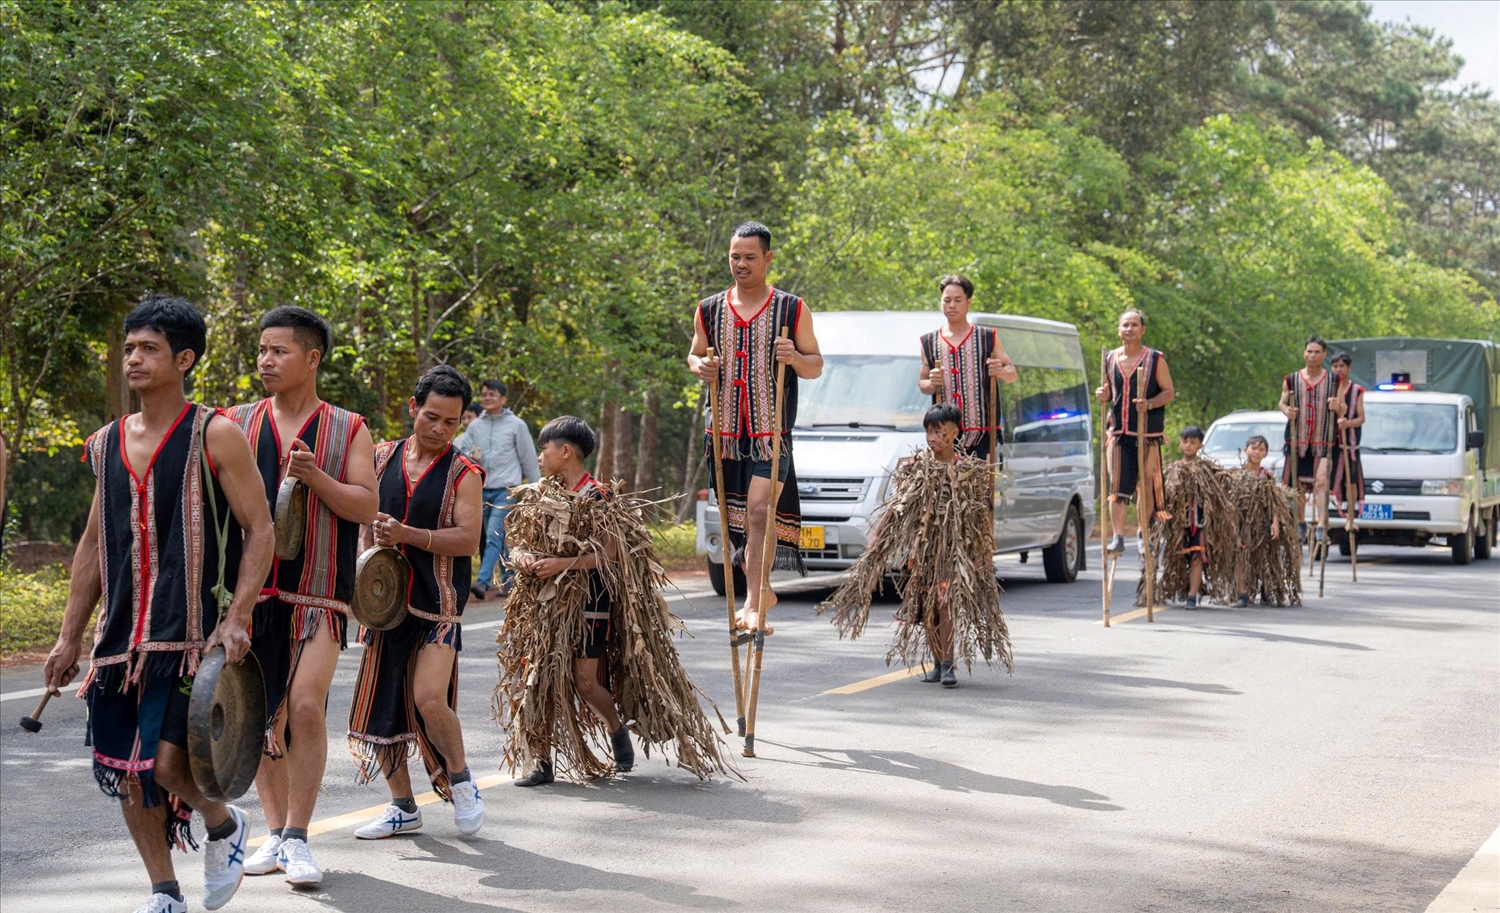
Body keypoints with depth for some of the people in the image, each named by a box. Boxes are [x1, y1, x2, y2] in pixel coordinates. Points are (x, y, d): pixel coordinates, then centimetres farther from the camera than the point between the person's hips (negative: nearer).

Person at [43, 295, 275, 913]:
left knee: (167, 763, -15)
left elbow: (259, 531, -7)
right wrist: (69, 636, 15)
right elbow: (93, 544, 18)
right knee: (123, 772, 6)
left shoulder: (215, 437, -5)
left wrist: (238, 618, -17)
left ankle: (224, 825, 18)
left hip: (191, 636, -6)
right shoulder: (109, 444, 12)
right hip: (120, 637, 6)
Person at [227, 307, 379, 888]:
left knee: (306, 707, -13)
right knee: (256, 714, 5)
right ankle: (277, 831, 18)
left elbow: (367, 507, -3)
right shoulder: (237, 424, 9)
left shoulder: (348, 430, 4)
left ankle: (297, 838, -3)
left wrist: (314, 477, -18)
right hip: (249, 590, 3)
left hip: (317, 591, -3)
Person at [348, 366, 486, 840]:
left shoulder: (463, 473, -5)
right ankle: (403, 808, 21)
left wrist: (406, 534, -23)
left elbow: (467, 538, -15)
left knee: (429, 698, -19)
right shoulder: (382, 458, 7)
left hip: (437, 605, -5)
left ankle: (461, 780, 7)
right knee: (381, 703, 6)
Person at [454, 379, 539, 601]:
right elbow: (462, 452, 11)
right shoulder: (475, 426, 9)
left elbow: (529, 459, 3)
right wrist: (471, 457, -13)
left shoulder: (516, 425, -1)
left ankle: (483, 581, -26)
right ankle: (509, 580, 22)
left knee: (494, 536, -17)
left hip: (506, 489, -5)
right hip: (482, 489, 5)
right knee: (500, 540, 12)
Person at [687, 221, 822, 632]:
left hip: (772, 430, -4)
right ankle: (762, 592, 27)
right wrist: (700, 367, -3)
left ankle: (753, 604, -21)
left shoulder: (792, 310, 2)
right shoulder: (709, 310, 10)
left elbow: (816, 365, 7)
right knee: (737, 517, 9)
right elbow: (694, 354, 21)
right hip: (725, 430, 4)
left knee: (760, 511, -17)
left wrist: (796, 358, -15)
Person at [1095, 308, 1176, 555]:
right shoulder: (1110, 359, 12)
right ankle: (1117, 538, -12)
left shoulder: (1155, 359, 1)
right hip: (1118, 432, 2)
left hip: (1148, 433, -2)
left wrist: (1149, 404, -17)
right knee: (1117, 486, -8)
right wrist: (1103, 395, -1)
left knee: (1146, 486, 3)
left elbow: (1169, 392, 1)